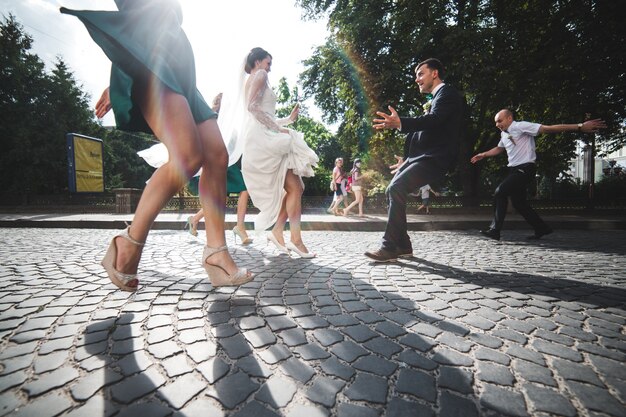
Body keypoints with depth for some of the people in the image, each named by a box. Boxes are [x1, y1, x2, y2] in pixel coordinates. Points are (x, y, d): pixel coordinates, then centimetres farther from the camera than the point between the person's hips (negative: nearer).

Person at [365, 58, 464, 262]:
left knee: (396, 189, -25)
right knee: (393, 191, 5)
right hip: (421, 157, 10)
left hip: (434, 159, -10)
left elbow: (433, 120, -22)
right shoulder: (435, 99, 25)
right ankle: (403, 245, 11)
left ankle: (390, 247, -20)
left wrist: (400, 123, -37)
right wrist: (407, 158, 28)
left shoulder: (447, 92, -3)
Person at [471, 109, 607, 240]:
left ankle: (495, 230, -17)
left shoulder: (521, 126, -11)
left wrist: (580, 127, -24)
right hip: (514, 170, 9)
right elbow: (499, 149, 34)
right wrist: (483, 155, 30)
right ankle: (542, 229, 25)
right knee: (518, 202, 10)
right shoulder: (504, 134, 14)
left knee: (500, 192, -20)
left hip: (524, 169, -9)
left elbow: (549, 128, -18)